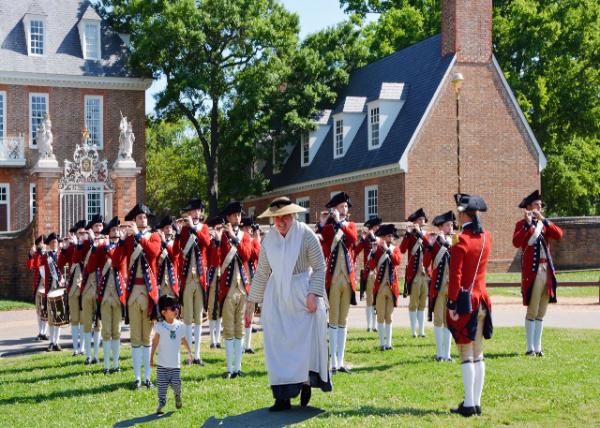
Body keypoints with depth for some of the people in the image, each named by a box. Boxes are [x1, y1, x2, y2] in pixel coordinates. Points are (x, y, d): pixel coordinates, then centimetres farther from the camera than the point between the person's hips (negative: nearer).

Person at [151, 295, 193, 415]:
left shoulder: (180, 325, 0)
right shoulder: (160, 326, -8)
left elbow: (184, 340, 12)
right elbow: (155, 342, -2)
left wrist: (189, 353, 15)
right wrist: (152, 357, -3)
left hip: (175, 363, 1)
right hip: (162, 363, -1)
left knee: (176, 383, -2)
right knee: (162, 385, 2)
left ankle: (177, 396, 28)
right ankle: (161, 404, 12)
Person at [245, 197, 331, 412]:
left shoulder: (306, 235, -7)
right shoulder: (269, 238, 5)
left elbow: (319, 267, -6)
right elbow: (261, 272, 12)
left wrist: (313, 293, -18)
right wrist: (251, 302, 12)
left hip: (301, 294, -3)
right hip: (276, 296, 4)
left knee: (305, 340, -6)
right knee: (277, 344, 0)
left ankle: (306, 382, 19)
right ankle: (283, 397, 4)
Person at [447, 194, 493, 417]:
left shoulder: (461, 241, -15)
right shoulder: (486, 237, 5)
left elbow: (455, 276, -18)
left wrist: (452, 305, -13)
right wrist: (475, 217, 18)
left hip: (465, 301, -7)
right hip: (482, 300, 7)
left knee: (466, 355, -3)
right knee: (478, 354, 11)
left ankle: (469, 405, -2)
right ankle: (477, 403, 14)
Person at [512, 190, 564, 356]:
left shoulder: (545, 224, 15)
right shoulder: (522, 224, 0)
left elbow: (559, 235, -4)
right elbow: (516, 242, -18)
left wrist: (543, 220, -11)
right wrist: (528, 224, -20)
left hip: (547, 271, 6)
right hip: (532, 272, -6)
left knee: (541, 312, 8)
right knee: (532, 311, -5)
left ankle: (538, 347, 13)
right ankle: (530, 348, -1)